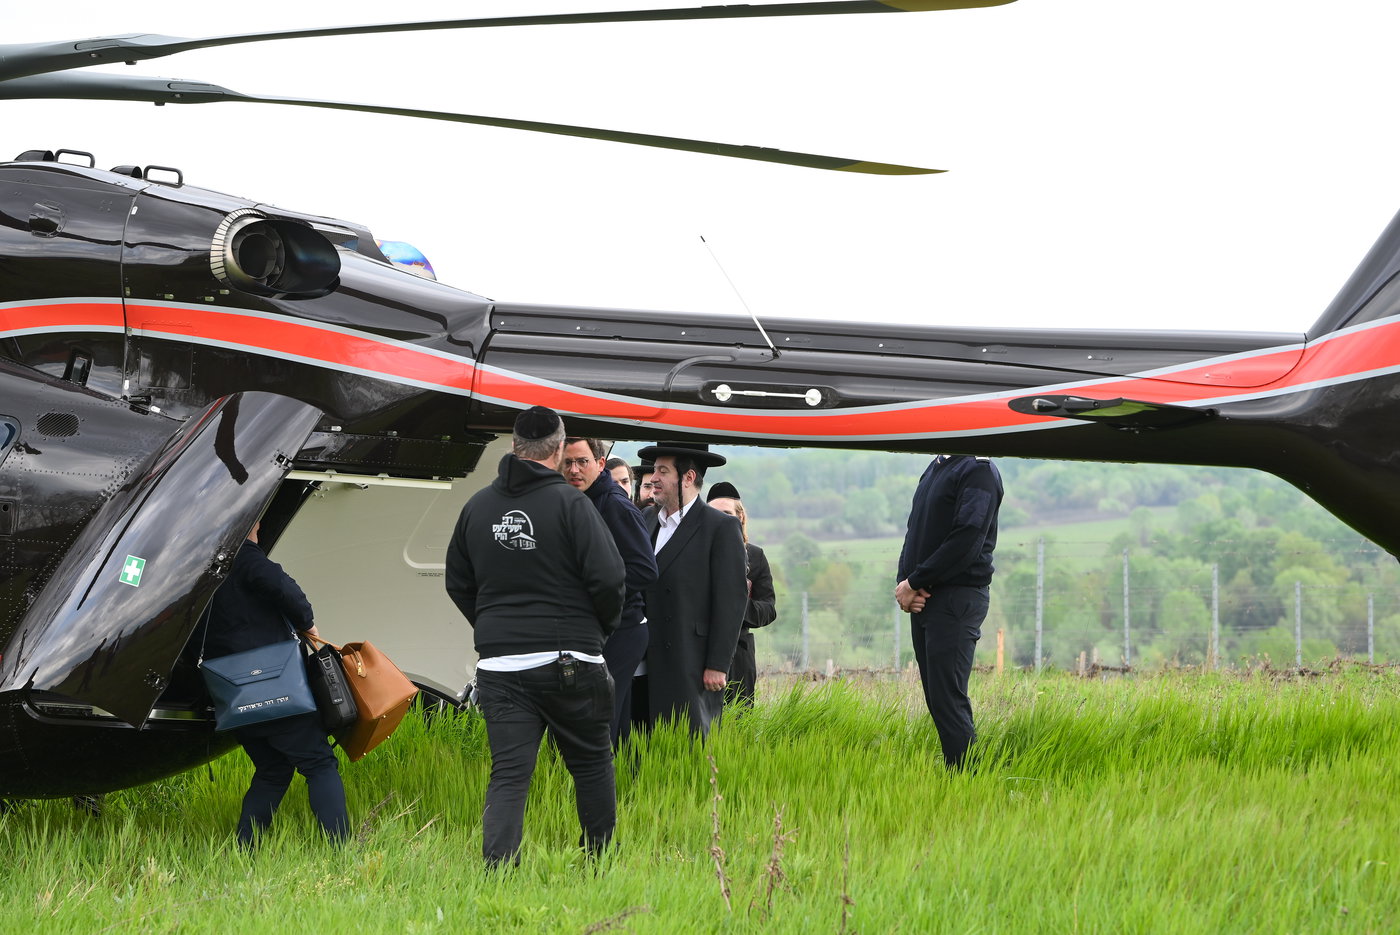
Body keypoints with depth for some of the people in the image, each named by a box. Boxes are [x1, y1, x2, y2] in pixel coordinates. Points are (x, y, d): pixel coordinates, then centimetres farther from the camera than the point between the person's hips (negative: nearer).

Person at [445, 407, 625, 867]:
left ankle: (497, 866, -16)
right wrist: (601, 627, 8)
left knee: (508, 773, -1)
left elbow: (458, 583, 16)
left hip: (499, 668, 3)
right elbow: (608, 579, -12)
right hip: (569, 661, -3)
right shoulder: (570, 503, -9)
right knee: (591, 762, 14)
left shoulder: (477, 506, 6)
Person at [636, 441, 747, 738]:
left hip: (692, 668, -6)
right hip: (649, 666, 6)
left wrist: (717, 666, -12)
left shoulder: (721, 528, -4)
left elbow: (732, 599, -7)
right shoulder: (648, 521, 15)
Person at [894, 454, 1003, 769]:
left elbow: (966, 541, -19)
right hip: (924, 599, 9)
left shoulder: (978, 470, -11)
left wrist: (915, 582, -14)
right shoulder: (935, 466, 17)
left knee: (948, 700, -11)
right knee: (936, 698, 9)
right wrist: (904, 582, 1)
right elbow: (915, 529, 19)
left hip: (957, 599, -9)